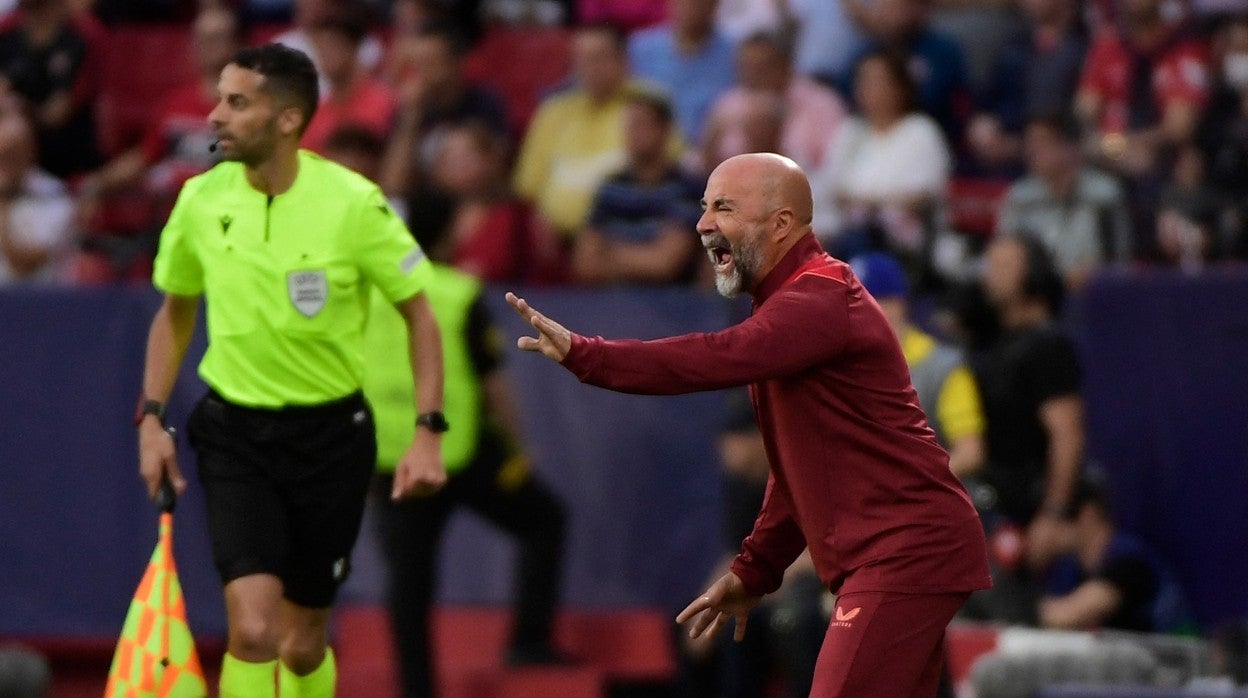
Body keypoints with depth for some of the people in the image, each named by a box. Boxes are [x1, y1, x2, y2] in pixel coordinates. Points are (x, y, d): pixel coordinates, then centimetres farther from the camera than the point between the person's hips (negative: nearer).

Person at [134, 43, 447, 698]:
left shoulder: (353, 202, -13)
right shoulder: (201, 200, -4)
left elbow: (418, 312, -3)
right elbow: (175, 312, 13)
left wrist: (427, 432, -11)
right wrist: (152, 417, 4)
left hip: (330, 433, -1)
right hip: (234, 434, 1)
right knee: (253, 631, -18)